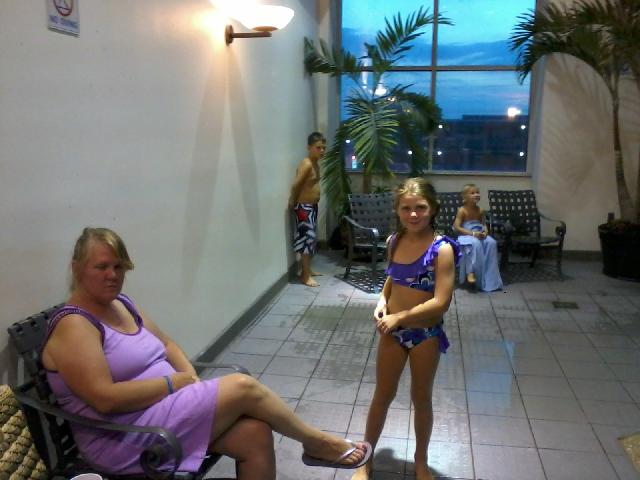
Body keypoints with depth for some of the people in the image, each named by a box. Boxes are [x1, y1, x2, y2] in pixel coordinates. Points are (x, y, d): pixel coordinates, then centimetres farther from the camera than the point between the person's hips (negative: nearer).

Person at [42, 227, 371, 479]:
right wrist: (174, 382, -15)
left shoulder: (121, 304, 11)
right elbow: (106, 398, -24)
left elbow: (166, 344, 16)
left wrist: (191, 378, -3)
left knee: (255, 433, -14)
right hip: (124, 439, -8)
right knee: (244, 387, -14)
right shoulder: (73, 325, -15)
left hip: (160, 407, 8)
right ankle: (317, 442, 9)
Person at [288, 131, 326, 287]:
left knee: (311, 238, 16)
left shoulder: (316, 163, 10)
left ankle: (307, 269, 28)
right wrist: (293, 202, -12)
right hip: (304, 207, -10)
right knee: (307, 238, -7)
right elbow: (295, 185, -24)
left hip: (313, 206, 10)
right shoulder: (306, 164, -20)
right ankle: (305, 275, 0)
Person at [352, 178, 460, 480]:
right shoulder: (394, 241, -4)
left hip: (426, 334, -3)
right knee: (382, 396, 16)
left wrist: (400, 316, -22)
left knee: (421, 398, 16)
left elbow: (441, 302, -24)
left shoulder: (442, 249, -20)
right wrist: (382, 299, -5)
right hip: (392, 330, 4)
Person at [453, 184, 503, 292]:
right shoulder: (462, 210, -8)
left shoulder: (480, 211, 8)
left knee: (492, 242, -24)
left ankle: (489, 277, -18)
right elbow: (456, 227, -14)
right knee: (475, 243, -38)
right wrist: (472, 233, -23)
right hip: (466, 236, -5)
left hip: (479, 235, 5)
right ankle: (471, 272, -33)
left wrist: (485, 231, -11)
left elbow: (483, 224, 14)